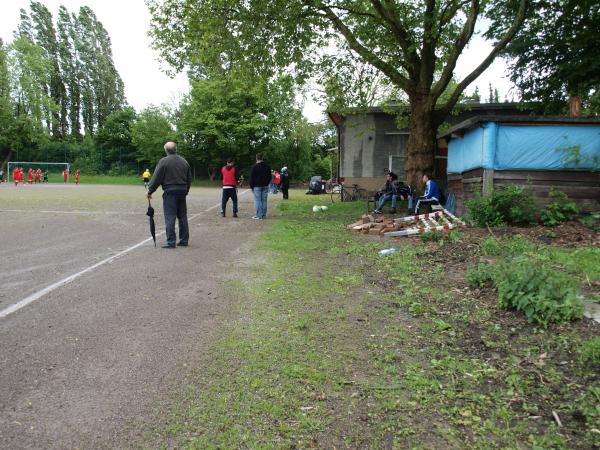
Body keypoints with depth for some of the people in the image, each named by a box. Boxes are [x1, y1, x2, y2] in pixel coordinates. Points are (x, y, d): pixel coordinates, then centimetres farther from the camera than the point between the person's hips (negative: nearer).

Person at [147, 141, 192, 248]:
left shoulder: (164, 161, -7)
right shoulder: (184, 161, 11)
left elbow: (156, 178, -8)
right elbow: (189, 179, 17)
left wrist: (150, 191, 2)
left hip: (170, 192, -6)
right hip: (182, 192, 6)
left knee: (170, 217, -3)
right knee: (183, 216, 12)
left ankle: (171, 242, -3)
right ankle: (184, 240, 17)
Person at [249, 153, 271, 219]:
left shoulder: (254, 167, -7)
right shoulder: (267, 166, 9)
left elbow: (251, 177, -5)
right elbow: (269, 176, 16)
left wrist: (251, 186, 2)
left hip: (257, 186, -5)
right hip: (265, 186, 5)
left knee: (257, 201, -3)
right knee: (264, 200, 8)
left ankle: (259, 215, -5)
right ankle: (264, 215, 10)